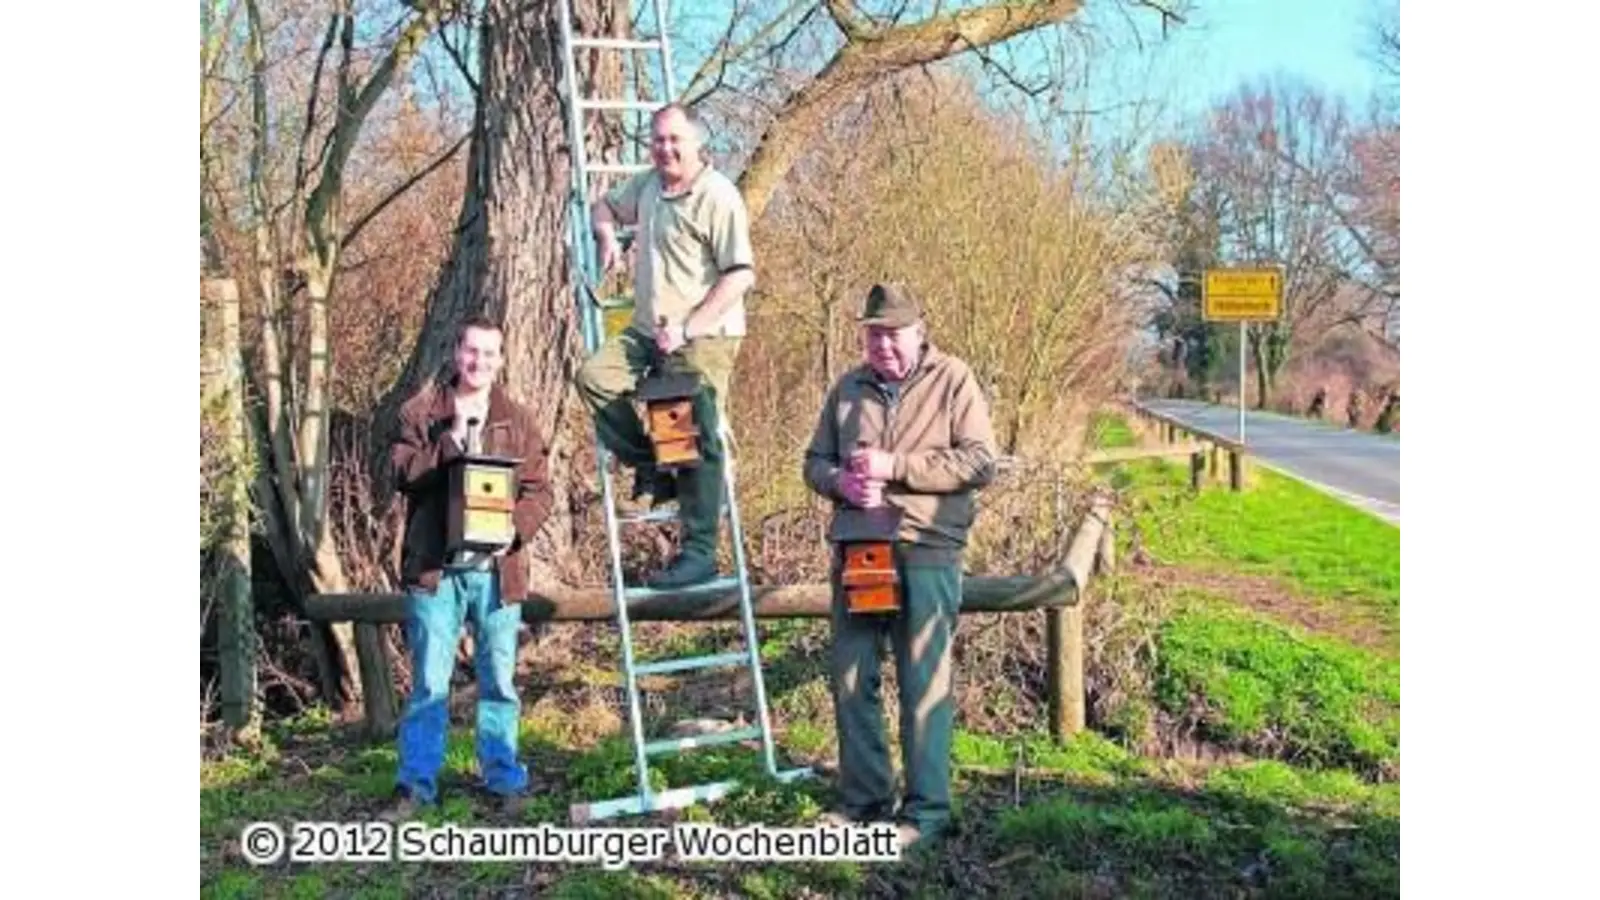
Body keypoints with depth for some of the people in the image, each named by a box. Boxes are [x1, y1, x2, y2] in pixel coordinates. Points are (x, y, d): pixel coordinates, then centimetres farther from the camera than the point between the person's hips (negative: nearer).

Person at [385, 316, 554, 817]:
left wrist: (514, 527, -12)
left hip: (496, 569, 2)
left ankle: (504, 780, 19)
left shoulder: (518, 421, 9)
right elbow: (403, 472, -7)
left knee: (499, 682, 9)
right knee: (429, 683, 3)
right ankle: (416, 785, 11)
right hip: (434, 568, -1)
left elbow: (539, 490, 5)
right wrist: (452, 437, -16)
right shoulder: (421, 412, 5)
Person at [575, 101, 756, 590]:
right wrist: (607, 236, 9)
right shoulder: (646, 185, 13)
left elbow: (740, 275, -18)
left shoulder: (718, 197, -12)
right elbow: (606, 205, 34)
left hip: (703, 339, -7)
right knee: (594, 375, -13)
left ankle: (700, 553, 0)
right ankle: (650, 466, 1)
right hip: (648, 331, 8)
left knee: (697, 441, -7)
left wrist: (687, 328, -21)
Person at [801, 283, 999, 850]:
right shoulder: (848, 388, 13)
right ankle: (862, 798, 24)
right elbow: (815, 461, 16)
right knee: (851, 678, 10)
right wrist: (841, 482, -8)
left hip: (926, 553, -5)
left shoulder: (953, 381, -1)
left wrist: (895, 466, -17)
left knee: (924, 685, 1)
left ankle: (927, 809, 12)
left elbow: (981, 462, -11)